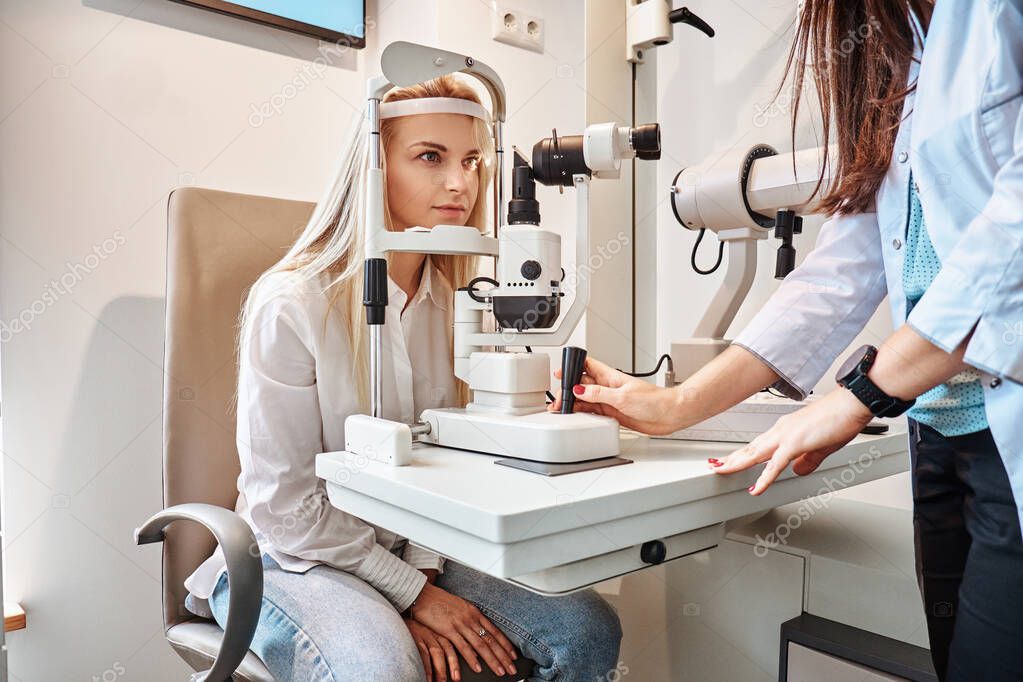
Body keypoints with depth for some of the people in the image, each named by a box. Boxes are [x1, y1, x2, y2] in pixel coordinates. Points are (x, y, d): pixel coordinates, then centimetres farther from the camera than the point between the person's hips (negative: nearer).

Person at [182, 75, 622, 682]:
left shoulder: (455, 304, 0)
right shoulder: (290, 306, -17)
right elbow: (283, 504, -15)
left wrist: (424, 566, -11)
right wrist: (411, 592, -14)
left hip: (415, 550, 5)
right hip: (292, 559, -4)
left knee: (588, 631, -11)